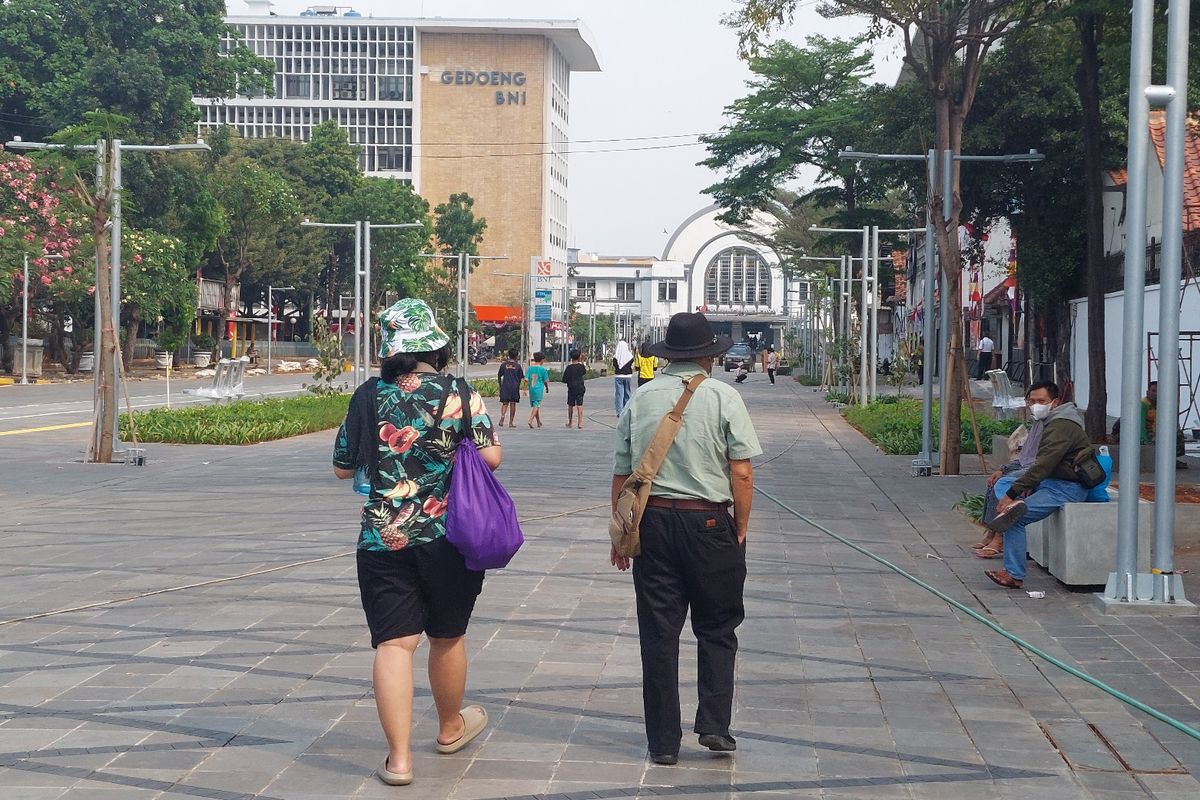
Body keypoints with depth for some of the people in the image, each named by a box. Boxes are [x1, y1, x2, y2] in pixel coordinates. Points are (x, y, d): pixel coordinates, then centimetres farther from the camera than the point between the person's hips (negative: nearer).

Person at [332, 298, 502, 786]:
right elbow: (490, 457, -10)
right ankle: (451, 728, 38)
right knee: (447, 637, 18)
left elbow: (342, 469, 6)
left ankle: (399, 758, -7)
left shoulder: (369, 397, -2)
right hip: (448, 538, 0)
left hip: (383, 540, 0)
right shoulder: (460, 394, -5)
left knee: (394, 643, -1)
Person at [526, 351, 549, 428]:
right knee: (536, 405, -4)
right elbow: (545, 381, -2)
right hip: (539, 389, -4)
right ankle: (531, 420, -20)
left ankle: (539, 422, 25)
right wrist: (547, 388, 16)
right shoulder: (543, 369, -7)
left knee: (534, 405, 14)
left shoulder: (530, 368, 3)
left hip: (531, 389, 4)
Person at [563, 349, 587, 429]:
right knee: (579, 405, -3)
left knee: (570, 406, 13)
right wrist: (582, 362, 24)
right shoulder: (581, 366, -3)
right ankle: (580, 424, -11)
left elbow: (564, 380, -7)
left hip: (571, 389, -1)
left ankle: (569, 423, 23)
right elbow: (584, 372, 21)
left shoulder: (569, 367, -8)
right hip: (580, 388, 1)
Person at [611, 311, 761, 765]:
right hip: (709, 522, -2)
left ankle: (663, 741, 10)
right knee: (717, 629, 12)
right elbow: (742, 476, -8)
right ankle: (714, 724, 3)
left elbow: (621, 475, 7)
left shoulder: (640, 400, 5)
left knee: (658, 634, 6)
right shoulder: (723, 398, -4)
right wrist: (740, 530, 3)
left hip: (652, 521, 3)